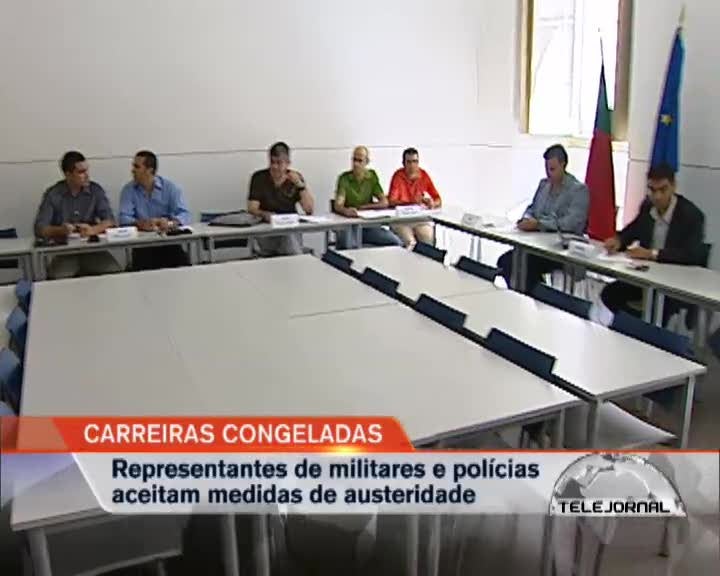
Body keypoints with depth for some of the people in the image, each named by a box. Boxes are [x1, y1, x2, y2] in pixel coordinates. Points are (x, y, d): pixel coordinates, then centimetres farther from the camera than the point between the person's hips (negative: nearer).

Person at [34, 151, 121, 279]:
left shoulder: (96, 190, 3)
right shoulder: (52, 194, -1)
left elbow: (110, 221, -5)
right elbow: (40, 228, -7)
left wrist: (93, 230, -26)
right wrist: (60, 230, -28)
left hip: (92, 248, 2)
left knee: (114, 272, -25)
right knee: (57, 278, -31)